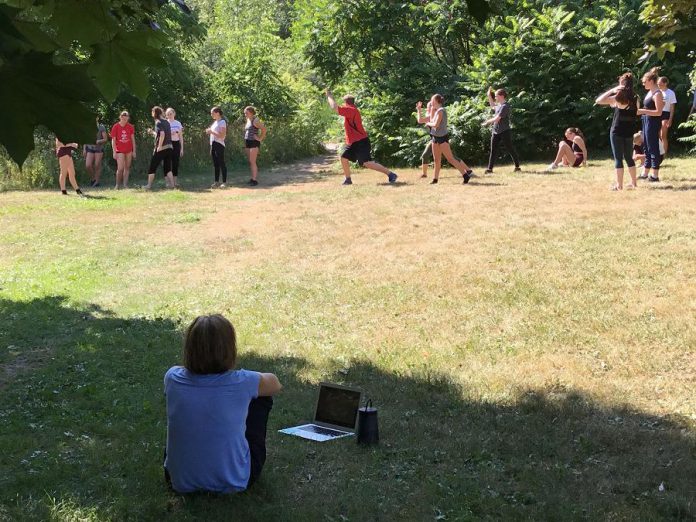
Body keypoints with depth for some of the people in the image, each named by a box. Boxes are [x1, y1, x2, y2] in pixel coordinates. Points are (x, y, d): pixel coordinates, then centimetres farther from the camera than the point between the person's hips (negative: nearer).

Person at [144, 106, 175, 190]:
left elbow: (162, 134, -25)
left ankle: (149, 185, 9)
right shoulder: (166, 122, 13)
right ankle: (171, 184, 1)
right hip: (169, 147, 7)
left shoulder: (158, 122, -10)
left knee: (152, 166, 4)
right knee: (167, 167, 10)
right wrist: (153, 132, 26)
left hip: (161, 148, -7)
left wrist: (159, 146, -21)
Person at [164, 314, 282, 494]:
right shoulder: (242, 383, -20)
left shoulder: (173, 379, -13)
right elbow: (275, 385, 6)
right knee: (261, 397, 16)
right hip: (233, 483, -2)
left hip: (180, 482, 2)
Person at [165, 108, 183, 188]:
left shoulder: (178, 123, 10)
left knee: (175, 163, 4)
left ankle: (175, 182, 10)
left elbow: (181, 136, 12)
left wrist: (182, 148, 8)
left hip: (176, 144, 3)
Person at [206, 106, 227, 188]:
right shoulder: (215, 122, 17)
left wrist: (212, 132, -18)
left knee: (221, 163, -6)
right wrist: (209, 132, 11)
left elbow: (222, 135, -18)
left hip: (219, 145, -9)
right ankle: (217, 182, 15)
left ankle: (224, 182, -3)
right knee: (215, 164, 10)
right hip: (213, 145, 9)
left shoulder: (222, 122, -9)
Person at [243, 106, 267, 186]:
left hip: (254, 143, -9)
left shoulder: (255, 121, -13)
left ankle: (254, 180, -10)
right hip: (247, 142, 9)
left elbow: (264, 129, -21)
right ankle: (253, 178, 13)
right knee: (250, 162, 9)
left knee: (252, 162, -11)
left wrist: (260, 138, -15)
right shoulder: (248, 120, 14)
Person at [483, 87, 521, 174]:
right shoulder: (499, 105, 10)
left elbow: (497, 119, -22)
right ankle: (490, 168, 8)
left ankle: (517, 166, 10)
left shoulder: (505, 106, -18)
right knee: (493, 150, 6)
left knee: (510, 149, 0)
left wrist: (487, 122, -7)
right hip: (496, 132, 9)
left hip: (504, 132, -9)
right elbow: (492, 105, 35)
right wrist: (489, 95, 23)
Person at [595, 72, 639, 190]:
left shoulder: (618, 98, -12)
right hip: (629, 132, 5)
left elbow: (598, 100, -14)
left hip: (617, 131, -5)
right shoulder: (635, 98, 2)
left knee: (618, 158, -1)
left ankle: (619, 185, -3)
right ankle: (634, 182, 21)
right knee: (629, 157, 17)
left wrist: (611, 90, -9)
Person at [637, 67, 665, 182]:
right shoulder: (650, 92, 12)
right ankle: (645, 173, 23)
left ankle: (655, 175, 1)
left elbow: (658, 112, -20)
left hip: (653, 123, -10)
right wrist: (641, 111, 12)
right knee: (647, 148, 15)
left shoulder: (657, 94, -16)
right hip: (646, 121, 10)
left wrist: (643, 111, -22)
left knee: (653, 148, -4)